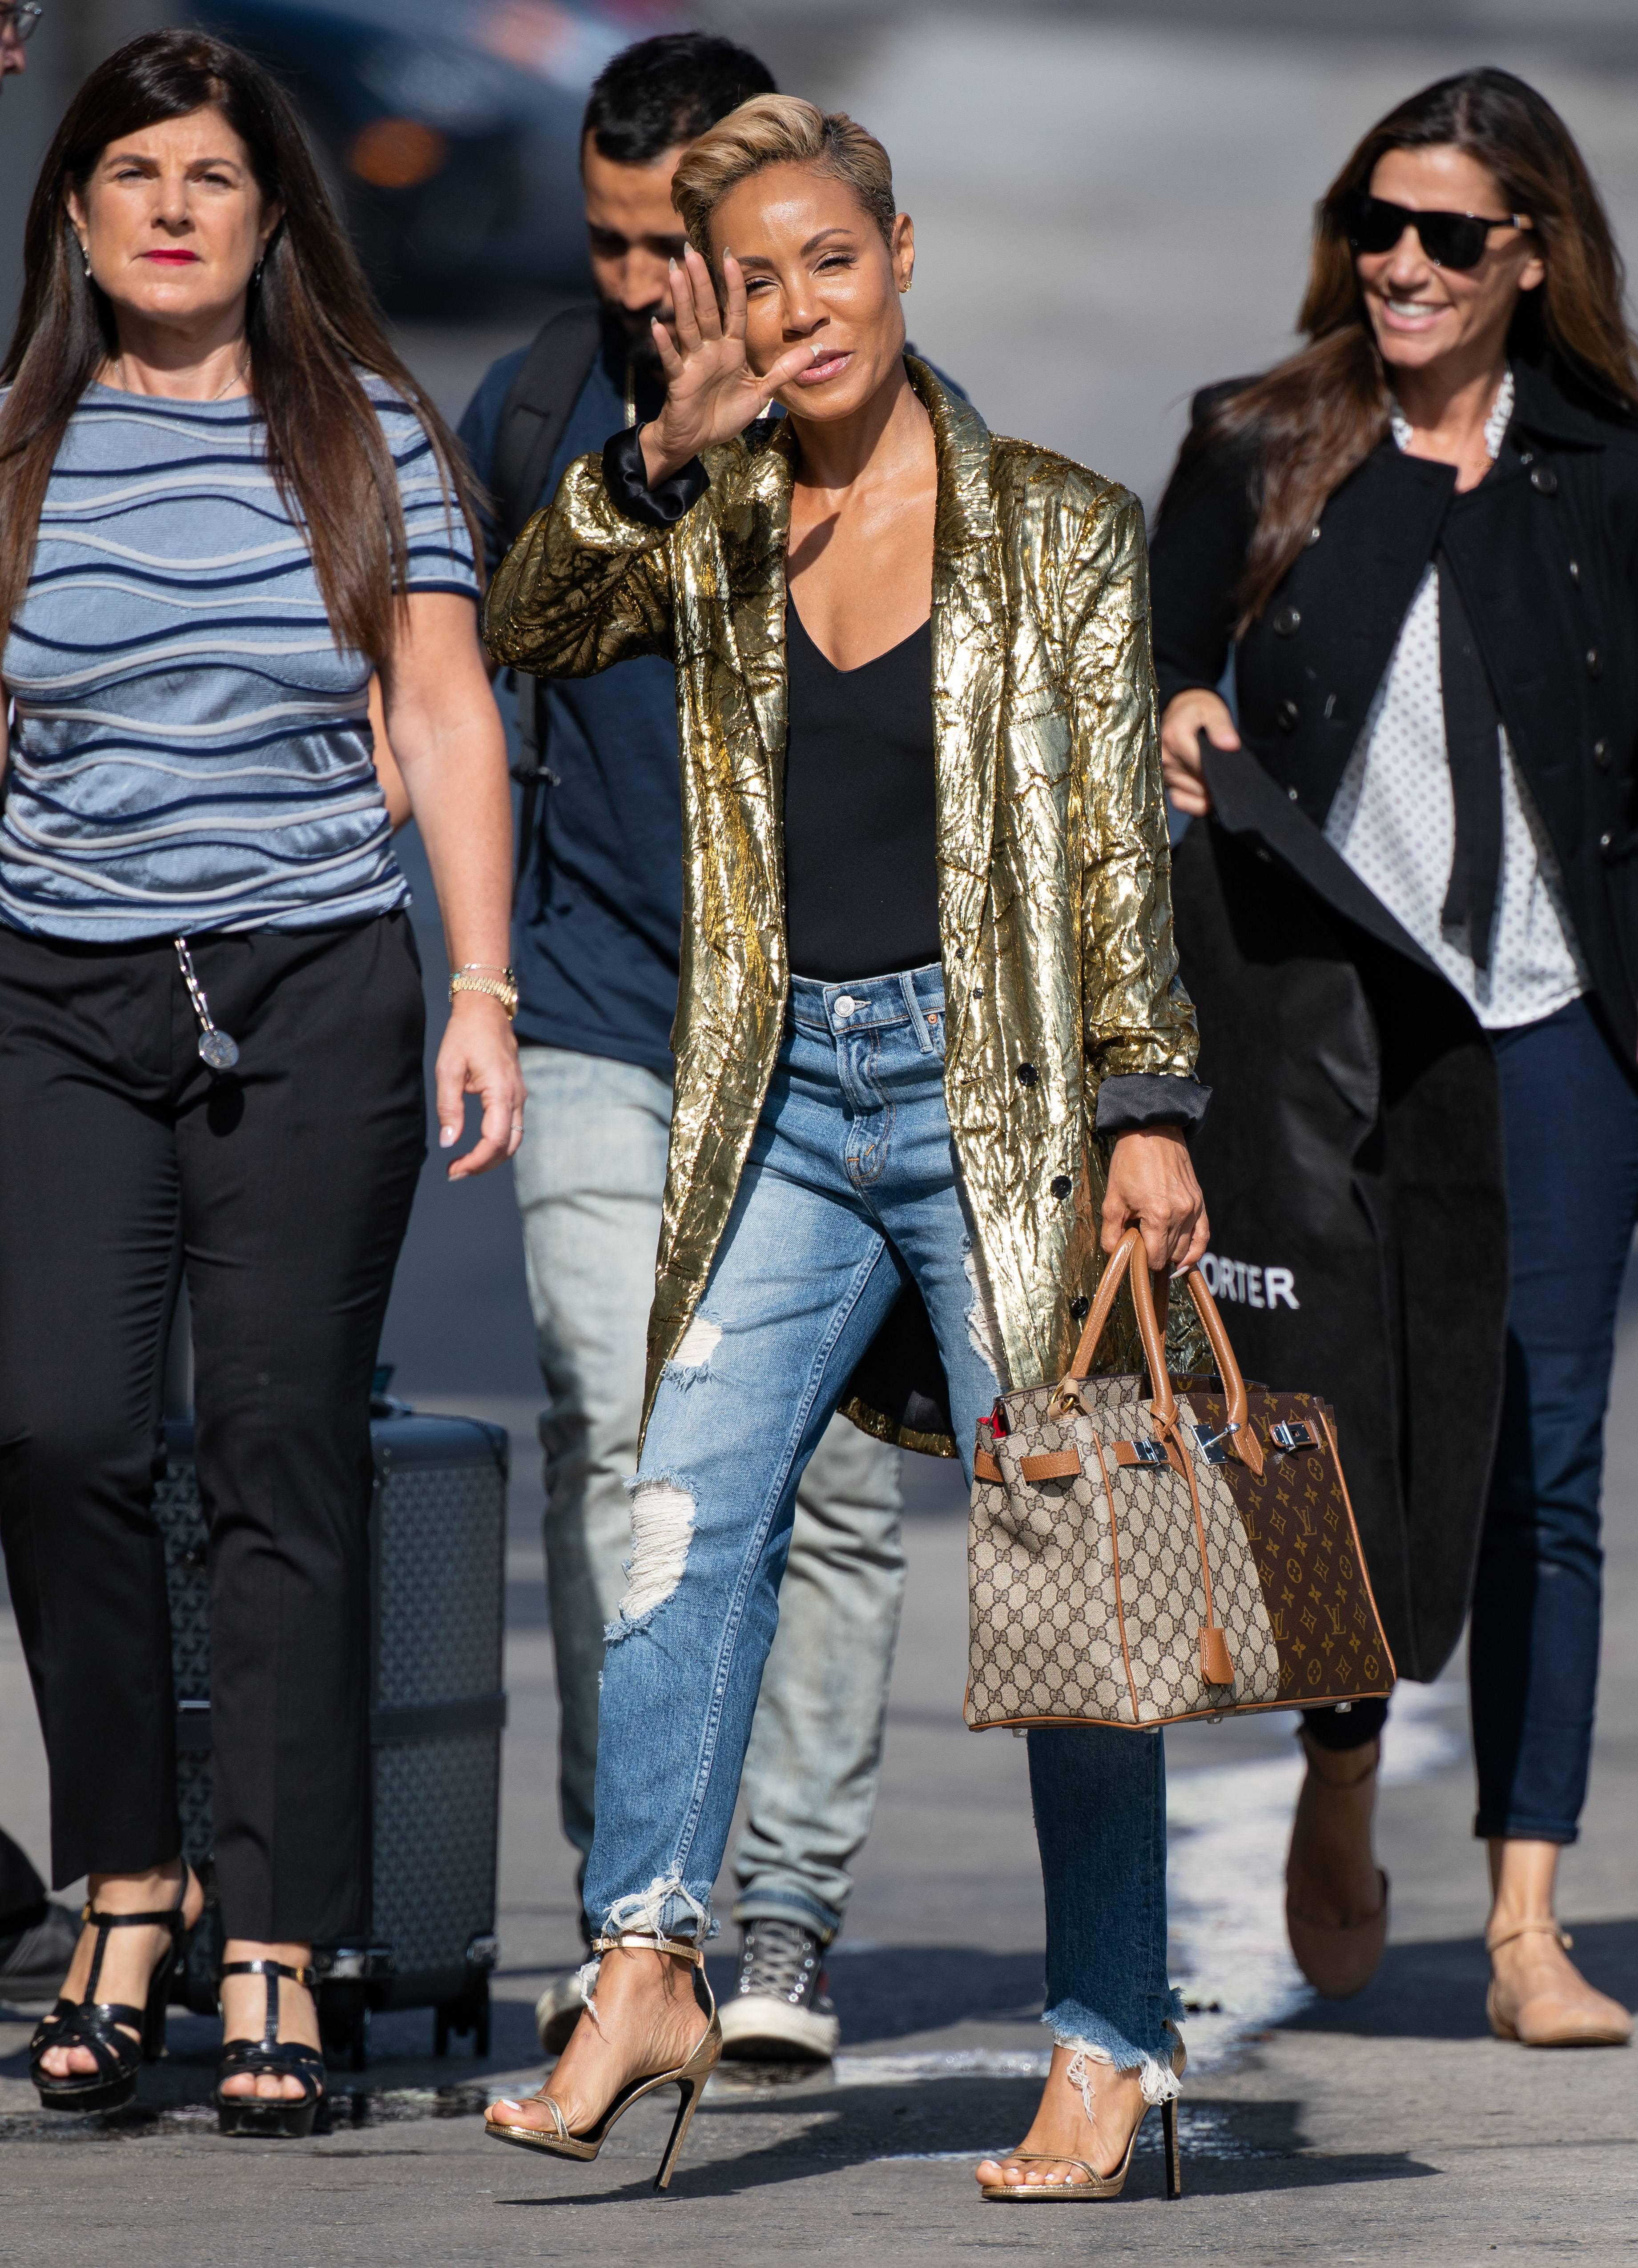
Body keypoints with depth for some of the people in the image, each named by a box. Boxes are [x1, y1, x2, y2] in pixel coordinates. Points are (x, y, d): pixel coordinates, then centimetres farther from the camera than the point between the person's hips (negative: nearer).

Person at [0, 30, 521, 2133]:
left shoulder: (365, 439, 5)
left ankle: (274, 1956, 1)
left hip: (311, 997, -1)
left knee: (284, 1460, -3)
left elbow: (447, 721, 4)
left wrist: (484, 988, -4)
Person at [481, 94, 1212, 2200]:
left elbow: (1120, 851, -1)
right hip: (789, 1097, 3)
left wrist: (1150, 1106, -8)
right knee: (689, 1503, -13)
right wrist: (664, 451, -18)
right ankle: (644, 1976, -12)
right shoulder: (714, 528, 9)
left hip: (995, 1083, -3)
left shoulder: (1056, 531, 0)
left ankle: (1110, 2052, 5)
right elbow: (527, 626, -6)